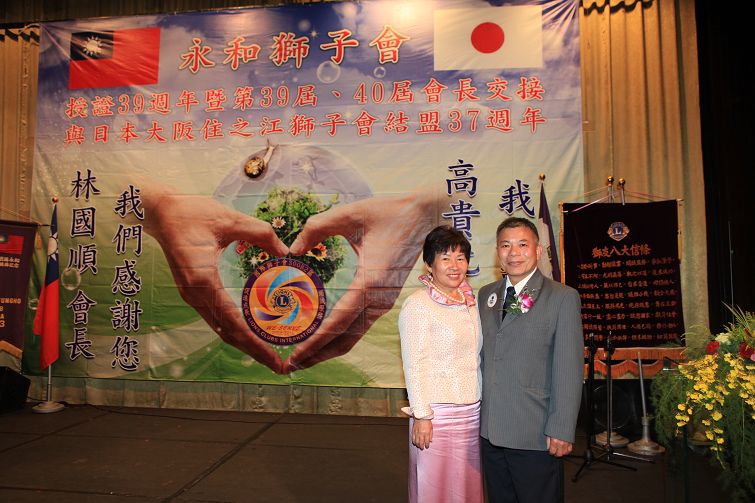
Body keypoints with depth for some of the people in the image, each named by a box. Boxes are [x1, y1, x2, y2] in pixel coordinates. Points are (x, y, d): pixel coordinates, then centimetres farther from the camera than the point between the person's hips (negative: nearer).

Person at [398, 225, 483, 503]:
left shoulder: (470, 301, 8)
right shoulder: (418, 305, -11)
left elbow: (474, 359, 13)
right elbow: (414, 365, -13)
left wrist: (482, 407, 11)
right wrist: (421, 416, -14)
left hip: (473, 412, 6)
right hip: (437, 414, -6)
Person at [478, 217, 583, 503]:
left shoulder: (563, 298, -7)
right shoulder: (485, 295, 9)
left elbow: (569, 369, -10)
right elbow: (481, 354, 11)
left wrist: (561, 430, -13)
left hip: (536, 435, -4)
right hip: (489, 431, 5)